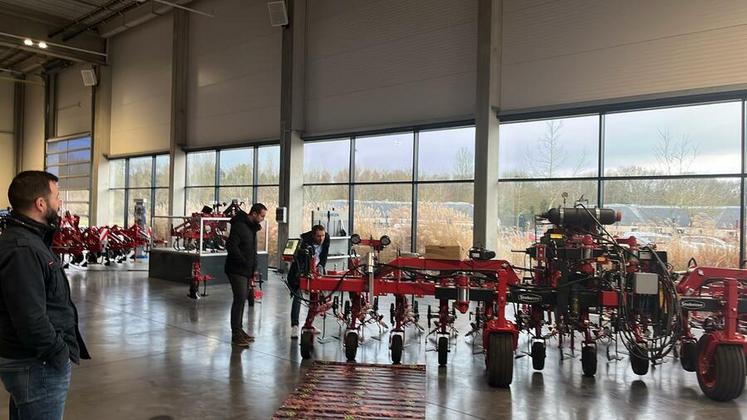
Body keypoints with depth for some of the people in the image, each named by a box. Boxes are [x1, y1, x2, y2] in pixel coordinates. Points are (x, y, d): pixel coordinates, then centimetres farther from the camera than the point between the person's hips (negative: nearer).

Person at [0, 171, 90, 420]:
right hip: (38, 366, -10)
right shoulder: (21, 250, -24)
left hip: (35, 361, 10)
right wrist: (62, 356, -16)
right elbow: (31, 320, -28)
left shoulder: (29, 239, 10)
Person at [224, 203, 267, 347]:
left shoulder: (252, 227, 15)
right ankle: (236, 335, -6)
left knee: (242, 299, 14)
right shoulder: (239, 226, -15)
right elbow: (231, 246, -24)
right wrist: (244, 262, -20)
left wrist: (254, 267, 13)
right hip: (237, 270, -9)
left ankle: (238, 329, 23)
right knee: (240, 299, -10)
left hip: (246, 271, 9)